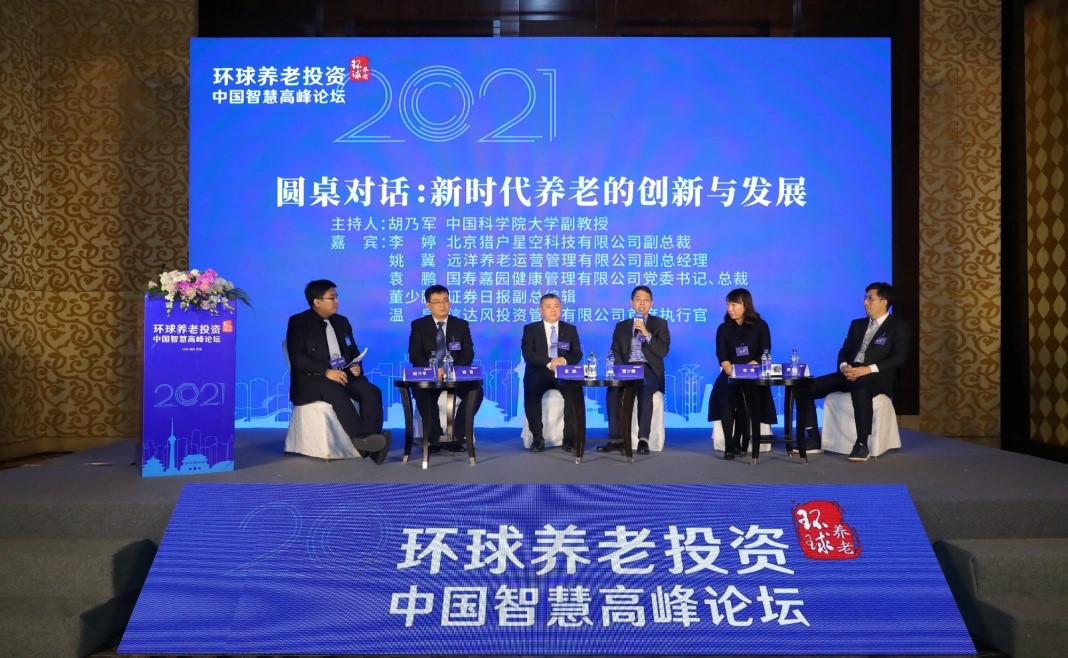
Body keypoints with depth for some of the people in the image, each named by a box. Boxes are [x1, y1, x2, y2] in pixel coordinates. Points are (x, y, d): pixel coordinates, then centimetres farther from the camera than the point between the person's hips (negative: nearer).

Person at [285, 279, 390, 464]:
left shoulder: (342, 321, 19)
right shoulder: (298, 322, 0)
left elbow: (353, 350, 24)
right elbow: (297, 358, -11)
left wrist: (356, 365, -2)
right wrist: (326, 371, -24)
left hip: (344, 375, 6)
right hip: (313, 379, -5)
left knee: (372, 391, -23)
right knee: (337, 394, -37)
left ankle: (371, 441, -36)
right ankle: (361, 440, -39)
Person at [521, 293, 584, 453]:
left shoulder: (571, 329, 17)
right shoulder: (530, 329, 10)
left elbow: (577, 354, 7)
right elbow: (528, 354, -4)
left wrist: (565, 360, -17)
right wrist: (549, 362, -20)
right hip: (539, 373, -1)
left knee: (575, 392, -31)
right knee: (531, 391, -34)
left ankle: (570, 437, -22)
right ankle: (537, 437, -24)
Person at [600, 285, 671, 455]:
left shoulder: (660, 324, 12)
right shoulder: (621, 326, 19)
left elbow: (663, 351, -1)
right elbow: (615, 353, 11)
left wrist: (647, 334, -13)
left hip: (650, 370, -2)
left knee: (644, 390, -36)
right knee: (613, 388, -31)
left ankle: (643, 439, -37)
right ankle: (616, 438, -30)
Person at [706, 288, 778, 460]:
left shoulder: (760, 326, 5)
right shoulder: (723, 329, 10)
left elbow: (764, 354, -5)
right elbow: (722, 357, -2)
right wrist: (730, 369, -26)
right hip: (731, 376, 1)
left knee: (751, 399, -29)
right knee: (725, 399, -28)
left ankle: (747, 444, -13)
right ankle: (730, 445, -24)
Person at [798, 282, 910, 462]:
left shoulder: (899, 326, 4)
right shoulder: (857, 324, 22)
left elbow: (898, 358, -9)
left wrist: (868, 369, -22)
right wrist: (843, 366, -8)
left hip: (877, 378, -6)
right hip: (850, 374, 6)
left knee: (860, 390, -43)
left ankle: (862, 444, -35)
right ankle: (813, 439, -7)